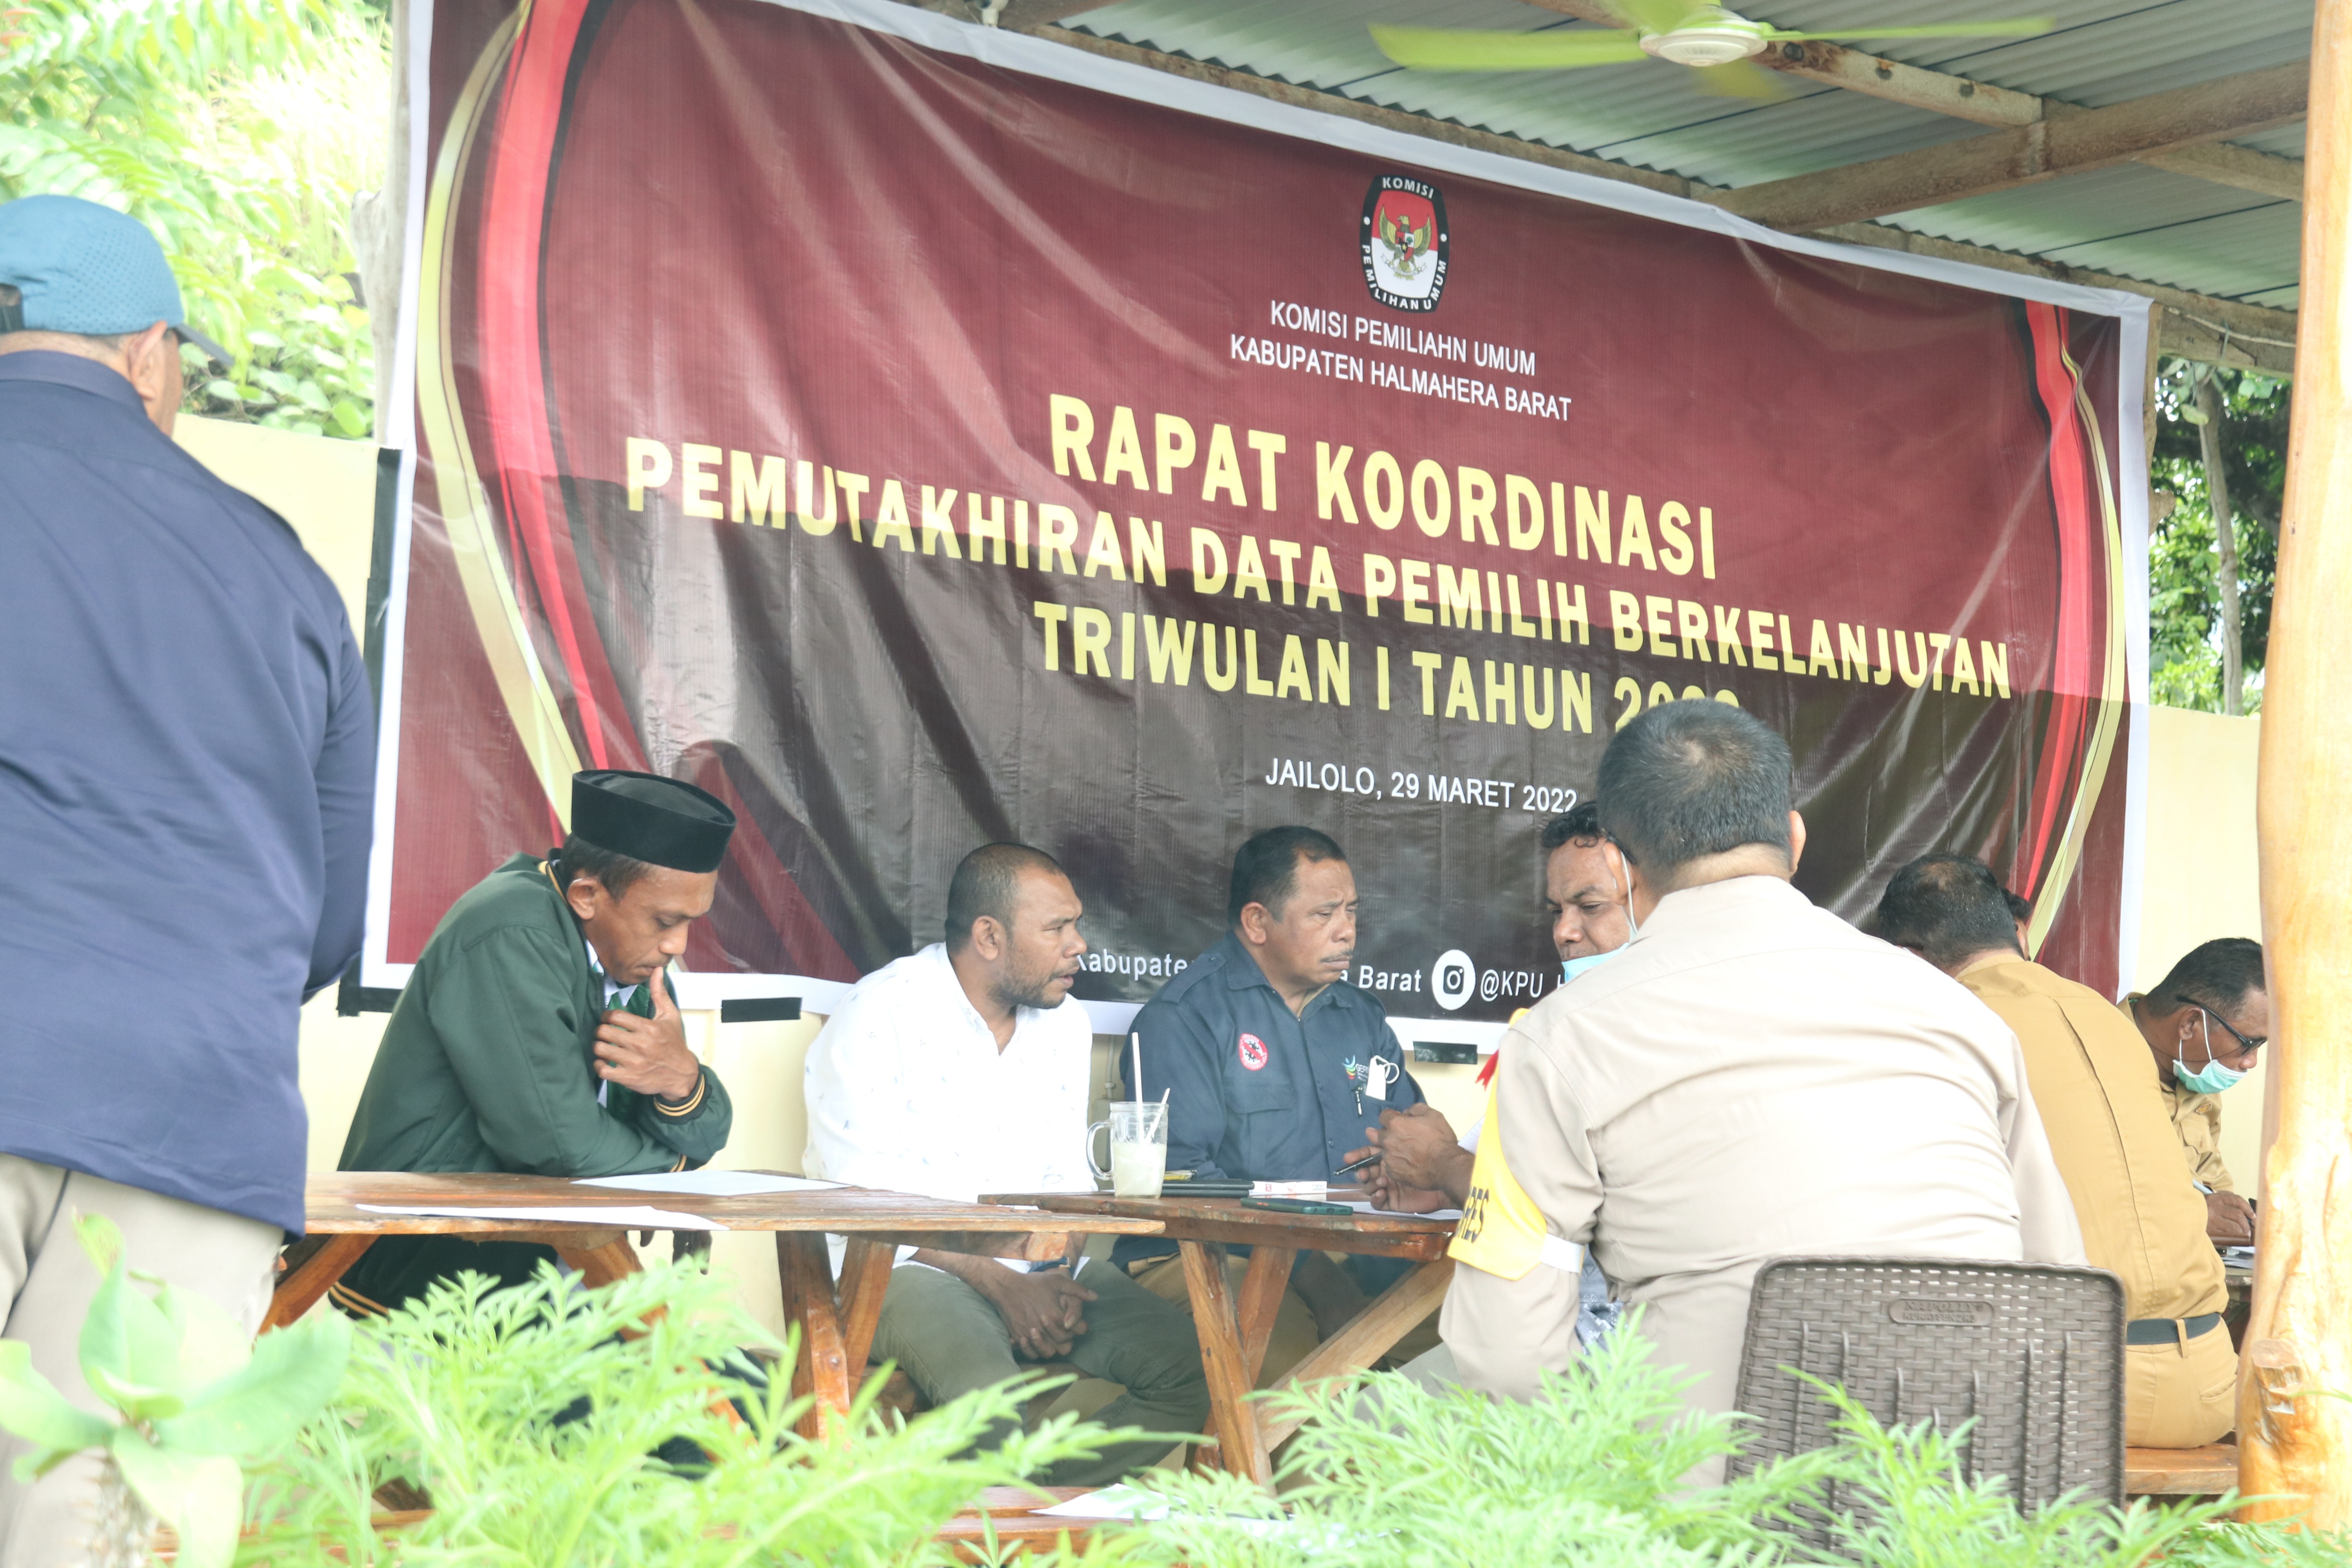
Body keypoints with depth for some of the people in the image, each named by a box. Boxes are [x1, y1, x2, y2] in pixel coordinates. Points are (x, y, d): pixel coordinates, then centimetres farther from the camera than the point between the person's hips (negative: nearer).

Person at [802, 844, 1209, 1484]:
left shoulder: (1065, 1023, 12)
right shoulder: (877, 1018, -8)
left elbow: (1066, 1178, 15)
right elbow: (865, 1202, -14)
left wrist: (1061, 1281, -7)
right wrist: (1002, 1285, -20)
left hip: (1038, 1269, 7)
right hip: (908, 1269, -7)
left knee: (1193, 1361, -15)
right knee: (985, 1387, -38)